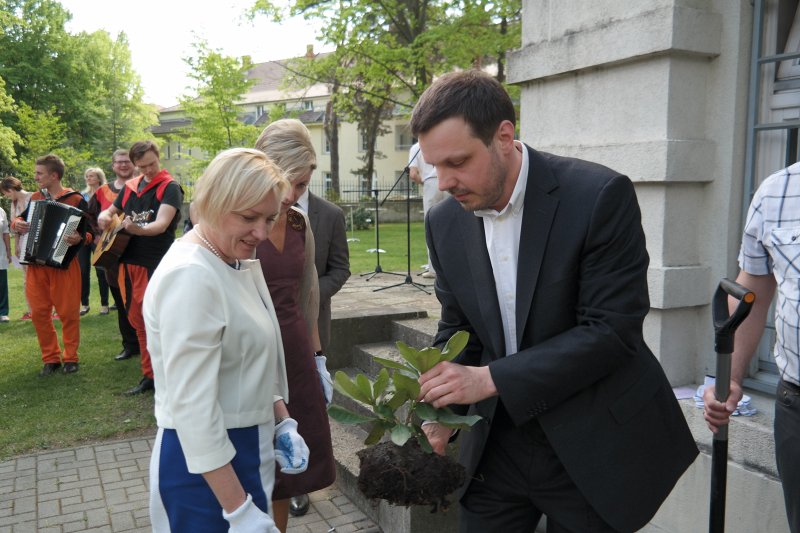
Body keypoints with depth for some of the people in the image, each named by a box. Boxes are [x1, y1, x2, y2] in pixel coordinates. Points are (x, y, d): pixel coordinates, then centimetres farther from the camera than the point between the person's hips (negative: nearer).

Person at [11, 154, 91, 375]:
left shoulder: (76, 200, -7)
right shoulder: (35, 198, 10)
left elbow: (91, 232, -8)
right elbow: (20, 218, 24)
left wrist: (80, 238, -30)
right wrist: (17, 223, 1)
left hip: (64, 264, -5)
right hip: (36, 264, 5)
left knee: (68, 312, 2)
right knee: (39, 312, 5)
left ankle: (70, 358, 16)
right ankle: (50, 358, 17)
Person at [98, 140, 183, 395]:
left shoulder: (170, 187, -7)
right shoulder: (129, 187, 13)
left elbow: (161, 225, -21)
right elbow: (110, 211, 25)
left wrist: (137, 229, -40)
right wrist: (104, 217, 1)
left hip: (156, 264, -7)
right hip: (128, 260, 7)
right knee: (137, 320, 12)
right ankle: (149, 374, 23)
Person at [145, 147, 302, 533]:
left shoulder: (242, 262, 4)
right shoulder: (190, 276, -24)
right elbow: (193, 406, -27)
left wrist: (282, 423, 9)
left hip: (247, 446, 9)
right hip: (207, 464, -8)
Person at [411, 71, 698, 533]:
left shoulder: (599, 196, -18)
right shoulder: (444, 222, -2)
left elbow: (613, 331, -21)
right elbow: (457, 330, 7)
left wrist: (492, 379, -25)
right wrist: (441, 410, -11)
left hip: (591, 448, -4)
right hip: (499, 443, 4)